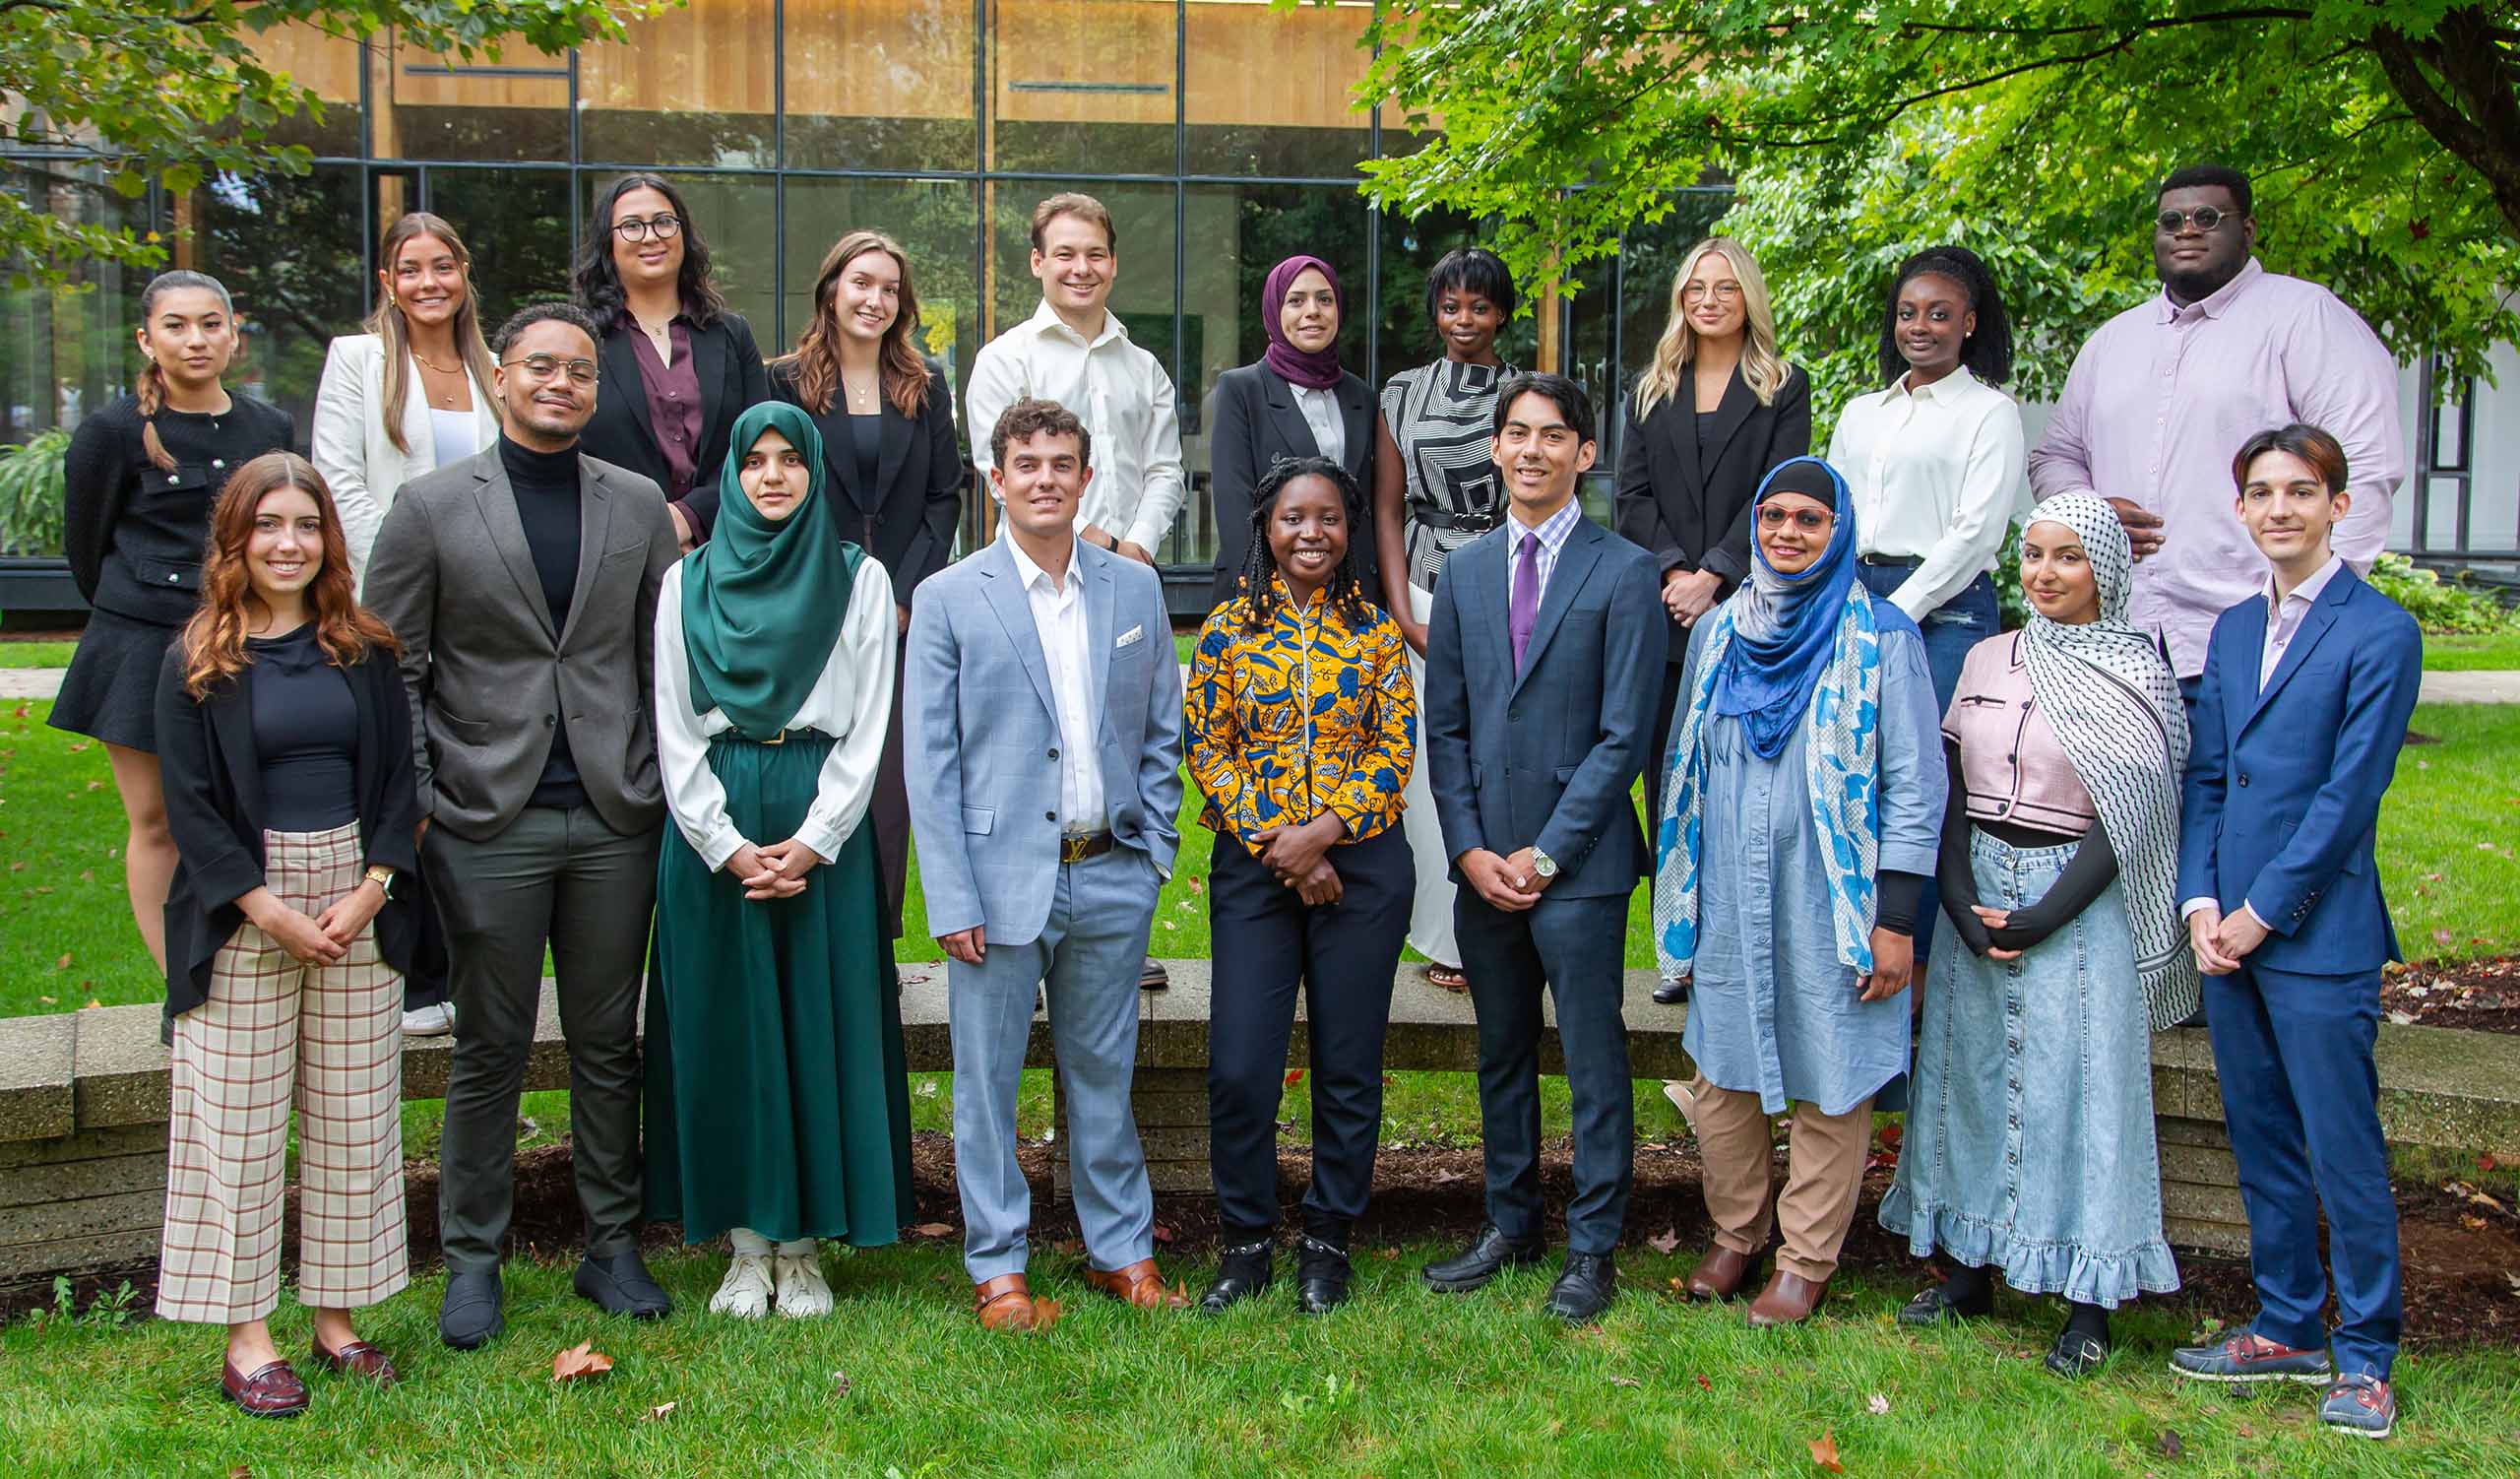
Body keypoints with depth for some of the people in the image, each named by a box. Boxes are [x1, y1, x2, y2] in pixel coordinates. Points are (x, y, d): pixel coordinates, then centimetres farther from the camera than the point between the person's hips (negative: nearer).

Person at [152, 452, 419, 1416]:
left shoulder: (363, 650, 6)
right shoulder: (196, 663, -2)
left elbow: (397, 779, 5)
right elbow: (190, 807, -5)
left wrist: (370, 889, -8)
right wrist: (270, 910, -13)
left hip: (355, 901, 3)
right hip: (243, 916, -3)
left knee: (353, 1117, 7)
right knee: (243, 1122, 2)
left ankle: (336, 1317, 18)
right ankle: (246, 1336, 11)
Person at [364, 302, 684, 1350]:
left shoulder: (639, 506, 8)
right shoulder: (432, 507, 0)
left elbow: (665, 659, 11)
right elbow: (390, 667, 1)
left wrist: (673, 788, 5)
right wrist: (407, 810, -4)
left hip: (614, 819, 2)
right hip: (489, 821, -2)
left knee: (608, 1045, 10)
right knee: (490, 1050, 6)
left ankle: (612, 1247, 23)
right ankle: (471, 1260, 20)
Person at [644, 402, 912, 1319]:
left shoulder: (860, 580, 6)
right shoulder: (688, 582, 8)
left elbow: (866, 730, 1)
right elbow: (675, 734, 4)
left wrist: (811, 843, -10)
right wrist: (727, 847, -7)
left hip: (822, 826, -1)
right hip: (713, 826, 1)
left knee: (821, 1025, 1)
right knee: (726, 1027, 3)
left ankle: (804, 1248, 10)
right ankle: (747, 1243, 14)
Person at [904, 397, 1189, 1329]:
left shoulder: (1135, 588, 8)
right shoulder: (949, 599, -1)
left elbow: (1162, 734, 14)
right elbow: (929, 761, -4)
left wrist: (1154, 850, 5)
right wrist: (951, 898, -9)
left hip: (1110, 880, 3)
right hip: (1000, 877, -2)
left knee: (1103, 1074, 13)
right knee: (987, 1081, 5)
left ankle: (1121, 1250, 26)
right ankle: (998, 1267, 18)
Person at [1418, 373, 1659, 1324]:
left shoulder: (1624, 573, -4)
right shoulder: (1463, 572, 10)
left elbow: (1623, 735, -9)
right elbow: (1445, 727, 10)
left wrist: (1545, 853, -12)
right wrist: (1469, 848, -2)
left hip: (1579, 861, -5)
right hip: (1484, 862, 5)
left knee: (1593, 1059, 2)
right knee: (1501, 1055, 15)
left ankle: (1592, 1248, 14)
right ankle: (1510, 1226, 28)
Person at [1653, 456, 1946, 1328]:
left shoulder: (1881, 637, -5)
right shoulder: (1717, 633, 9)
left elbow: (1912, 786, -6)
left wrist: (1896, 921, -10)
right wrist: (1677, 901, 14)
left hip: (1833, 905, -4)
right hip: (1731, 904, 4)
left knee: (1829, 1086, 5)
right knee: (1720, 1077, 10)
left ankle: (1806, 1262, 19)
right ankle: (1736, 1237, 29)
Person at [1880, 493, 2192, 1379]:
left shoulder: (2137, 675, -5)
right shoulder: (1987, 660, 8)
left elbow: (2126, 819, -10)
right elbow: (1950, 791, 5)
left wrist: (2041, 921, -15)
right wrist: (1964, 904, -8)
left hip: (2081, 902, -5)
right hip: (1977, 887, 5)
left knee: (2080, 1088, -2)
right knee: (1972, 1073, 9)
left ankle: (2090, 1301, 8)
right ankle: (1970, 1269, 22)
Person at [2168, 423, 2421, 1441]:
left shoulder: (2380, 632, -7)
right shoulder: (2234, 629, 13)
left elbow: (2349, 794, -12)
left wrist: (2262, 910, -12)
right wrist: (2200, 901, 0)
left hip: (2319, 932, -6)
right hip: (2230, 927, 7)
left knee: (2344, 1152, 0)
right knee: (2261, 1143, 14)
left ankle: (2365, 1356, 13)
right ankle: (2287, 1328, 27)